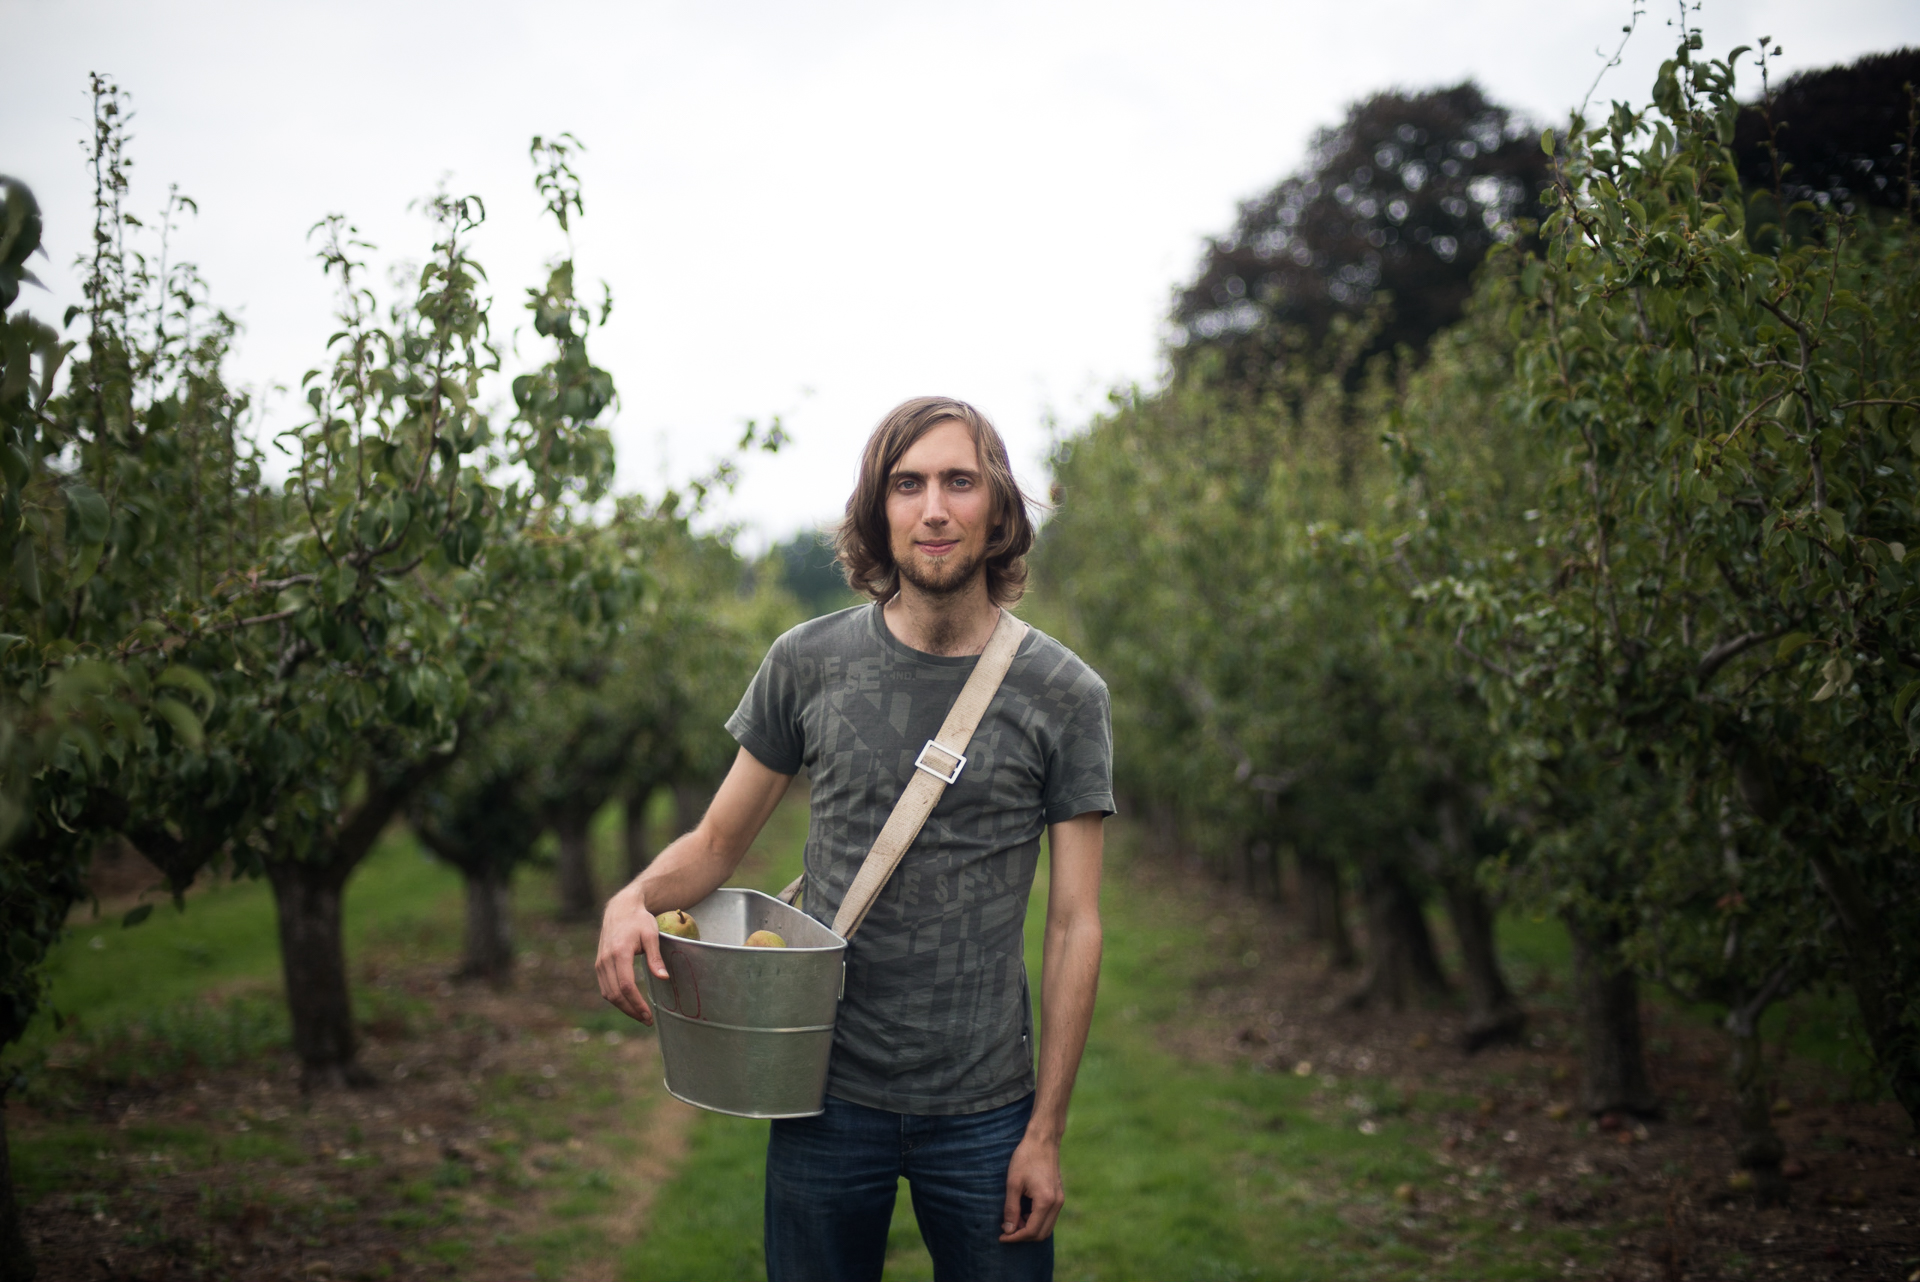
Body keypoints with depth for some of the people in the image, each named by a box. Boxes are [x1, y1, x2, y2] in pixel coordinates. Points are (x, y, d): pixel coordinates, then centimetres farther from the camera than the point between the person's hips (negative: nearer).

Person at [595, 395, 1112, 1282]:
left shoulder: (1064, 695, -4)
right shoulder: (808, 665, 0)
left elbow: (1074, 926, -3)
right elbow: (718, 842, 7)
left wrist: (1046, 1131, -6)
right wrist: (633, 902, -15)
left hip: (983, 1111, -1)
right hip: (827, 1100, 1)